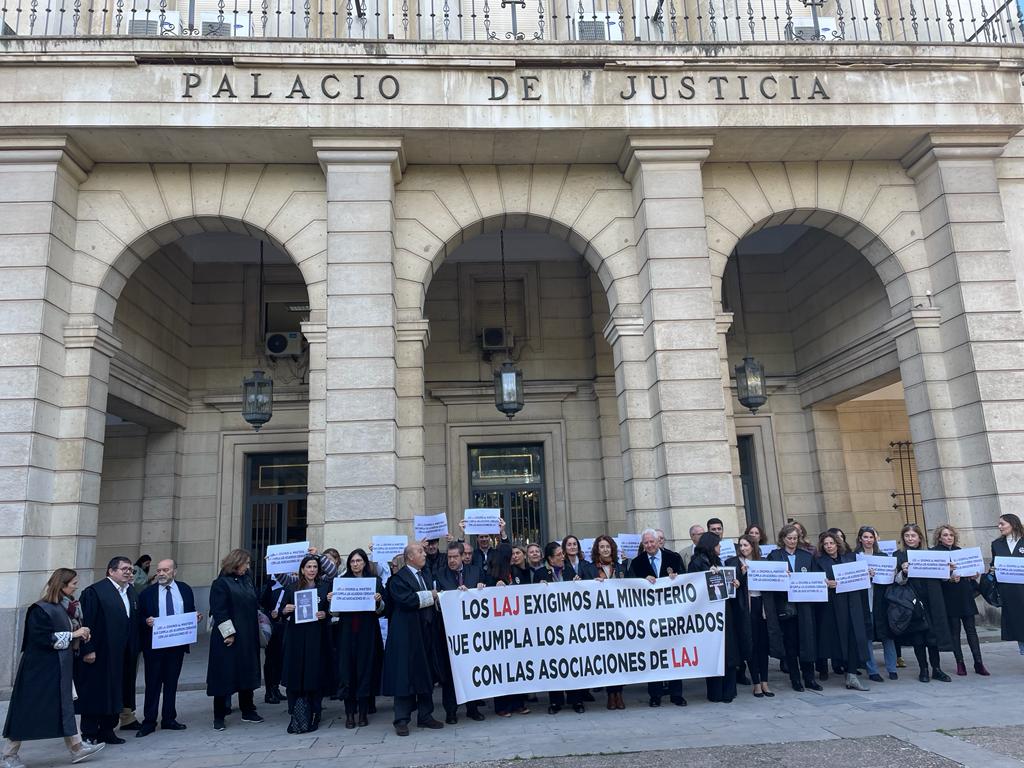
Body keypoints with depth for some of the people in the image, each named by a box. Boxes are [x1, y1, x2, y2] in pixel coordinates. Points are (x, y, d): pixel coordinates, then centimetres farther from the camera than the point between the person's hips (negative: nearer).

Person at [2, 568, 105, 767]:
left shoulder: (66, 607, 6)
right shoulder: (40, 609, -18)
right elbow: (44, 639, -24)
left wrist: (82, 635, -2)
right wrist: (73, 634, -20)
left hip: (60, 668, 8)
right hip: (40, 669, -8)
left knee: (65, 707, 11)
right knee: (27, 710, 2)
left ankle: (76, 748, 16)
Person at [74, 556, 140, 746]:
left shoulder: (131, 591, 11)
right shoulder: (94, 592, -12)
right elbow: (86, 622, -15)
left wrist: (134, 649, 11)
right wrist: (88, 649, -19)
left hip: (122, 655, 7)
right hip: (99, 654, -7)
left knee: (116, 693, 13)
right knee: (95, 693, 2)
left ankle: (107, 730, 23)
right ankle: (89, 734, 13)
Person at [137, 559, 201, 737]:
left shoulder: (185, 589, 5)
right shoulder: (148, 592, -2)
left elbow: (191, 612, 11)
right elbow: (139, 617, 0)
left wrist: (196, 617, -10)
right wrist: (146, 621, -21)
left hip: (177, 643, 2)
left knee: (171, 682, 12)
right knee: (153, 684, 4)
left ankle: (169, 719, 23)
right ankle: (149, 722, 15)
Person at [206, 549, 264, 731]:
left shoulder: (247, 581, 12)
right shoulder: (221, 583, -9)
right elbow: (219, 611, -15)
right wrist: (228, 633, -17)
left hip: (248, 637, 7)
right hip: (228, 637, -7)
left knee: (248, 673, 12)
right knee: (224, 675, 1)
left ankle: (248, 711, 23)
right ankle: (219, 717, 12)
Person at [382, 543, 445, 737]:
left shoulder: (425, 576, 15)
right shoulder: (398, 578, -10)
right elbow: (405, 599, -24)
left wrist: (435, 597, -4)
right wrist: (429, 596, -14)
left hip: (426, 632, 8)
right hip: (406, 634, -8)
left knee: (427, 675, 12)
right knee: (405, 675, -2)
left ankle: (425, 715, 23)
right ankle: (402, 720, 7)